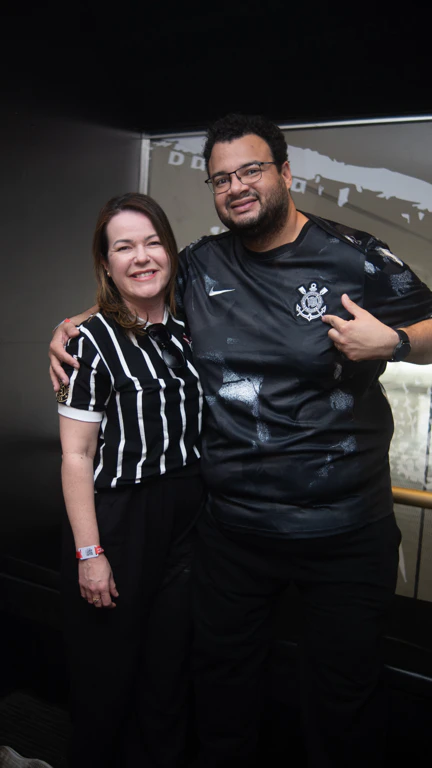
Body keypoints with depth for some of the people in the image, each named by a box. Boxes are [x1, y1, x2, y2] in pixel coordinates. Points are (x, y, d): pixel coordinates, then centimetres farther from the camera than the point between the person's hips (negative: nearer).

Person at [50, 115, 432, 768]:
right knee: (221, 670, 22)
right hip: (232, 526, 4)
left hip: (347, 533, -3)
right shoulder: (200, 265, 5)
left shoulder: (356, 260, -7)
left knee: (343, 691, 16)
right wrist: (71, 325, 6)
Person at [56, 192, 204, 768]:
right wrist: (89, 553, -14)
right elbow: (76, 456, -12)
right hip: (118, 521, -4)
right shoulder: (94, 342, -10)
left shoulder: (189, 332, 5)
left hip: (186, 520, 5)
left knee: (169, 670, 17)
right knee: (109, 673, 12)